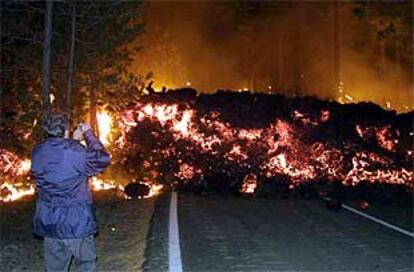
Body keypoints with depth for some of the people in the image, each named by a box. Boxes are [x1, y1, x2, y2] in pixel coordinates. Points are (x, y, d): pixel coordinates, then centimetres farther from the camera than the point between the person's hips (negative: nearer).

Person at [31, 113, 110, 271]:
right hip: (77, 223, -4)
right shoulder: (77, 152, -17)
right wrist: (89, 134, 5)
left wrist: (73, 141, 16)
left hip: (49, 223, 5)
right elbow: (102, 159, -1)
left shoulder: (37, 153, -2)